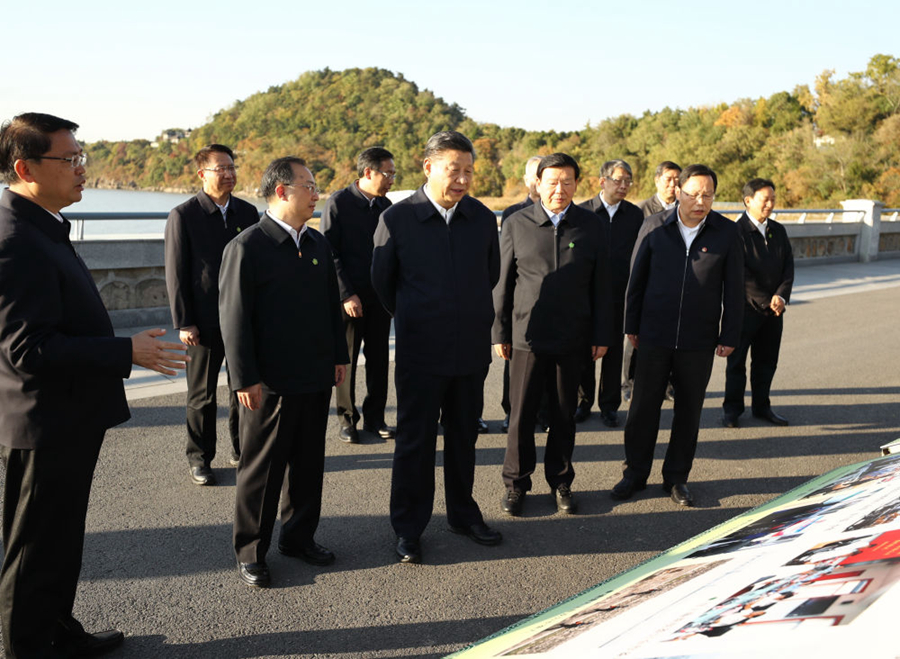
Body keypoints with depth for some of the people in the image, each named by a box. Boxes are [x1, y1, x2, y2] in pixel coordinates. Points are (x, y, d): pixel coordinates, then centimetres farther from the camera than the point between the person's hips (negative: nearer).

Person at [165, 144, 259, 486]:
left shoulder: (248, 212, 7)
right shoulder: (183, 215, -6)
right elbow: (176, 274, -7)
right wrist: (183, 323, -10)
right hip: (205, 322, -4)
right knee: (202, 394, 7)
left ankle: (242, 448, 29)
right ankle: (199, 458, 22)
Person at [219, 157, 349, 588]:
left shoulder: (318, 243, 10)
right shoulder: (247, 247, -12)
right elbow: (234, 317, -13)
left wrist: (339, 356, 13)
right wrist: (245, 379, -15)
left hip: (317, 378, 7)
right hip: (270, 383, -6)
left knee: (309, 464, 16)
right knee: (261, 470, 6)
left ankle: (299, 536, 33)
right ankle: (250, 552, 21)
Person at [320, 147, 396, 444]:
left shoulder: (386, 205, 8)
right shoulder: (338, 203, -7)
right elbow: (329, 254, -9)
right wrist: (346, 295, -14)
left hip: (380, 296, 5)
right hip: (350, 297, -4)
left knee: (379, 358, 9)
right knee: (346, 359, 5)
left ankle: (375, 417, 21)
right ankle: (347, 419, 19)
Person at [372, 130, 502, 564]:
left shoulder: (482, 218, 1)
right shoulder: (397, 219, -9)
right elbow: (382, 282, 3)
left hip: (472, 349, 4)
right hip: (421, 353, -3)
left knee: (464, 438, 16)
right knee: (415, 442, 5)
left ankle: (463, 514, 33)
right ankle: (408, 529, 20)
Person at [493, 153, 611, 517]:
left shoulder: (591, 227, 3)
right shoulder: (516, 224, 0)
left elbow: (600, 285, 6)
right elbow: (502, 282, 3)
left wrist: (601, 335, 4)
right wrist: (499, 332, 0)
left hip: (572, 337, 1)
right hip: (527, 335, -1)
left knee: (564, 415, 11)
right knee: (521, 414, 4)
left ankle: (560, 481, 27)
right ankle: (516, 483, 20)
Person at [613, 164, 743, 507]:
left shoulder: (726, 232, -1)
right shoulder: (654, 227, -1)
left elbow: (734, 288, 2)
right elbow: (636, 278, 4)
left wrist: (729, 336, 0)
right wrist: (631, 325, 4)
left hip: (699, 340, 0)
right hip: (655, 335, 0)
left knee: (689, 410, 9)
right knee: (643, 405, 5)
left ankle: (676, 477, 24)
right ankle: (635, 473, 20)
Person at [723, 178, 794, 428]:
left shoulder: (778, 231, 11)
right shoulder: (736, 231, -10)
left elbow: (788, 267, 6)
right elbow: (739, 273, -15)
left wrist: (781, 296, -10)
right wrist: (766, 301, -15)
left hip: (774, 308, 6)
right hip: (745, 308, -6)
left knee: (767, 361, 13)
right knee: (737, 362, 5)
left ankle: (761, 406, 26)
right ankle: (732, 408, 17)